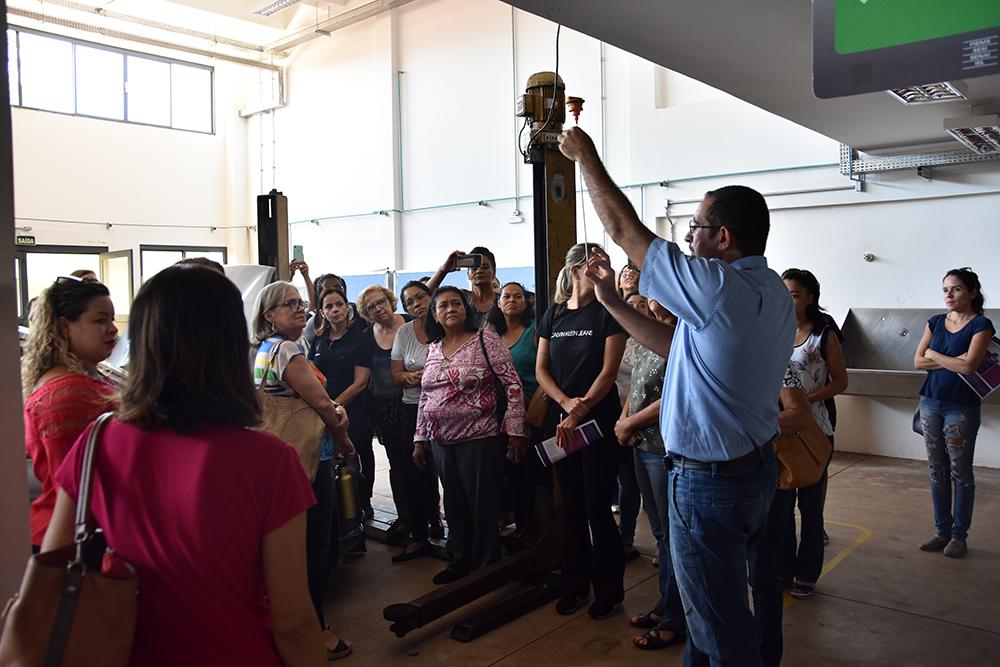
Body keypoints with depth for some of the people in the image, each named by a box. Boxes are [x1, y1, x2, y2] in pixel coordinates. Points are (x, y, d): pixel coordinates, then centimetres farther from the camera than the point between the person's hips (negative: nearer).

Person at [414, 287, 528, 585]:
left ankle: (487, 568, 19)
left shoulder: (486, 340, -7)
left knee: (482, 505, 2)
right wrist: (420, 439, 14)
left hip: (480, 438, -5)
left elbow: (513, 386, -9)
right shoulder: (432, 349, 10)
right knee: (454, 505, 15)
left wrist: (515, 430, -14)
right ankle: (460, 562, 31)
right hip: (442, 441, 6)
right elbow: (425, 397, 16)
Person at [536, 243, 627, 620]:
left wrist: (581, 409, -16)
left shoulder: (607, 312, -4)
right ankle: (575, 584, 27)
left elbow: (608, 371, -10)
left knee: (597, 508, 0)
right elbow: (541, 369, 7)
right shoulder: (553, 314, 8)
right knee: (572, 507, 12)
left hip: (598, 420, -4)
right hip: (560, 420, 4)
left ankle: (608, 588, 19)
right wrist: (565, 402, -9)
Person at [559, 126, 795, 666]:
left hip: (709, 479, -9)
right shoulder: (773, 293, 6)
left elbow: (623, 230, -17)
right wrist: (611, 300, 12)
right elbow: (680, 347, 10)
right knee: (715, 605, 24)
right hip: (756, 466, 9)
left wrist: (586, 157, -4)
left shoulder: (721, 288, -24)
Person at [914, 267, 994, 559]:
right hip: (931, 402, 5)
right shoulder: (935, 322, 9)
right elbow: (918, 361, 2)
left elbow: (969, 365, -19)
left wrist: (934, 355, -6)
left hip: (962, 406, -5)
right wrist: (952, 362, -10)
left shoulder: (981, 325, -6)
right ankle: (942, 531, 18)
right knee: (938, 471, 9)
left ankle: (959, 535, 12)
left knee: (960, 473, 2)